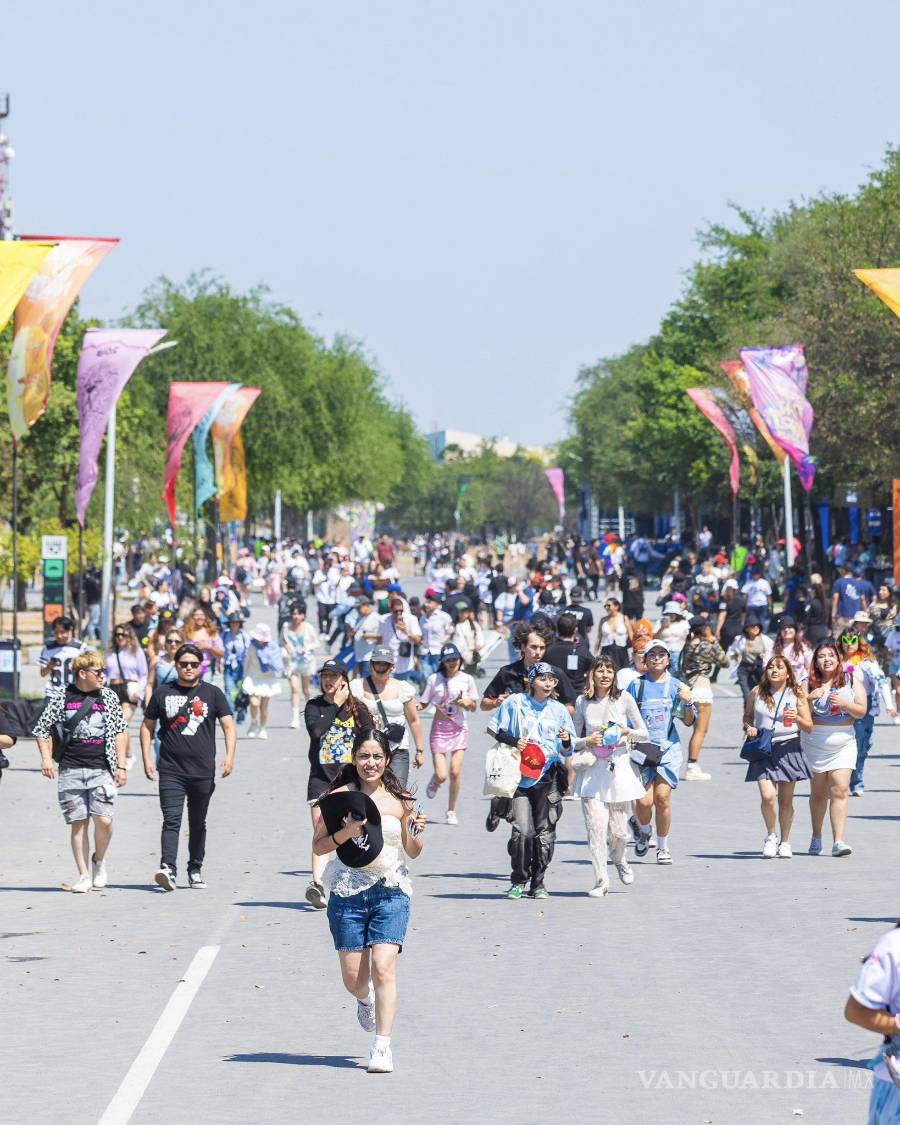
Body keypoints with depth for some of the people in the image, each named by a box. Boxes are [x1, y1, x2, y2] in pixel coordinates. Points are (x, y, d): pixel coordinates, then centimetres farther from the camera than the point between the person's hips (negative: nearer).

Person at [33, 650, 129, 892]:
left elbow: (120, 732, 12)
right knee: (78, 823, -1)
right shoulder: (61, 697, 4)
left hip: (102, 769, 0)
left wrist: (121, 766, 6)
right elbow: (42, 729, 6)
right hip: (71, 770, 0)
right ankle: (84, 875, 5)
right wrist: (46, 758, -7)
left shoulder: (108, 697, 9)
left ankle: (99, 860, 14)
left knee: (103, 819, -13)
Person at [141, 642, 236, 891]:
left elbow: (228, 726, 2)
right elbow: (147, 727, 13)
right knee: (171, 820, -14)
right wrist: (147, 759, 4)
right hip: (171, 770, -1)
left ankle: (195, 870, 22)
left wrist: (229, 756, -12)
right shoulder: (163, 693, 7)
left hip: (203, 772, 1)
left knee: (198, 824, 11)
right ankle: (168, 869, -25)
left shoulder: (212, 693, 6)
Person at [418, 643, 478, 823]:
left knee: (455, 772, -8)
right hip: (439, 728, -1)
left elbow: (474, 706, 11)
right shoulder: (434, 679, -4)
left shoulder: (467, 679, 1)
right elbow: (423, 704, 3)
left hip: (459, 729, 1)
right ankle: (434, 782, 31)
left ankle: (451, 811, 9)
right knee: (442, 776, -8)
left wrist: (467, 703, -12)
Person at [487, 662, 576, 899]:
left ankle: (537, 883, 15)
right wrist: (512, 741, -9)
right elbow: (493, 729, 8)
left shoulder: (558, 709, 9)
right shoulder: (515, 703, 2)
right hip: (519, 777, -3)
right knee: (523, 830, -13)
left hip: (548, 779, 3)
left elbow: (566, 751, 13)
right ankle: (518, 881, 2)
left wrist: (566, 741, -10)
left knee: (545, 833, 3)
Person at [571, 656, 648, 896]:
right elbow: (575, 739, 11)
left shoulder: (624, 699, 1)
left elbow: (644, 733, 6)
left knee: (618, 830, 3)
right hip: (592, 769, 0)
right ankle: (600, 881, -4)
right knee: (596, 827, -10)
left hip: (619, 766, 0)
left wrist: (627, 732, -13)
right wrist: (587, 742, -10)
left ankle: (619, 860, 36)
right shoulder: (583, 702, 4)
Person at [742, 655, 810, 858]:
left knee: (786, 800, 6)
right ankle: (771, 836, 7)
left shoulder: (797, 694, 1)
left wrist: (796, 718, -20)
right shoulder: (757, 693, 4)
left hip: (788, 748, 0)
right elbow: (747, 716, 18)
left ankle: (785, 842, 23)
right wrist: (748, 727, -4)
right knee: (767, 796, -16)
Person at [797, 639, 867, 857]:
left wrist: (844, 704, -17)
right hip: (814, 746, 0)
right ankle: (816, 838, 26)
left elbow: (861, 711, 0)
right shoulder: (808, 684, 2)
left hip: (843, 743, 0)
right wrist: (810, 698, -18)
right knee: (818, 793, 9)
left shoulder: (851, 682, 4)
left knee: (840, 790, -12)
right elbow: (799, 713, -1)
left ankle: (838, 841, -16)